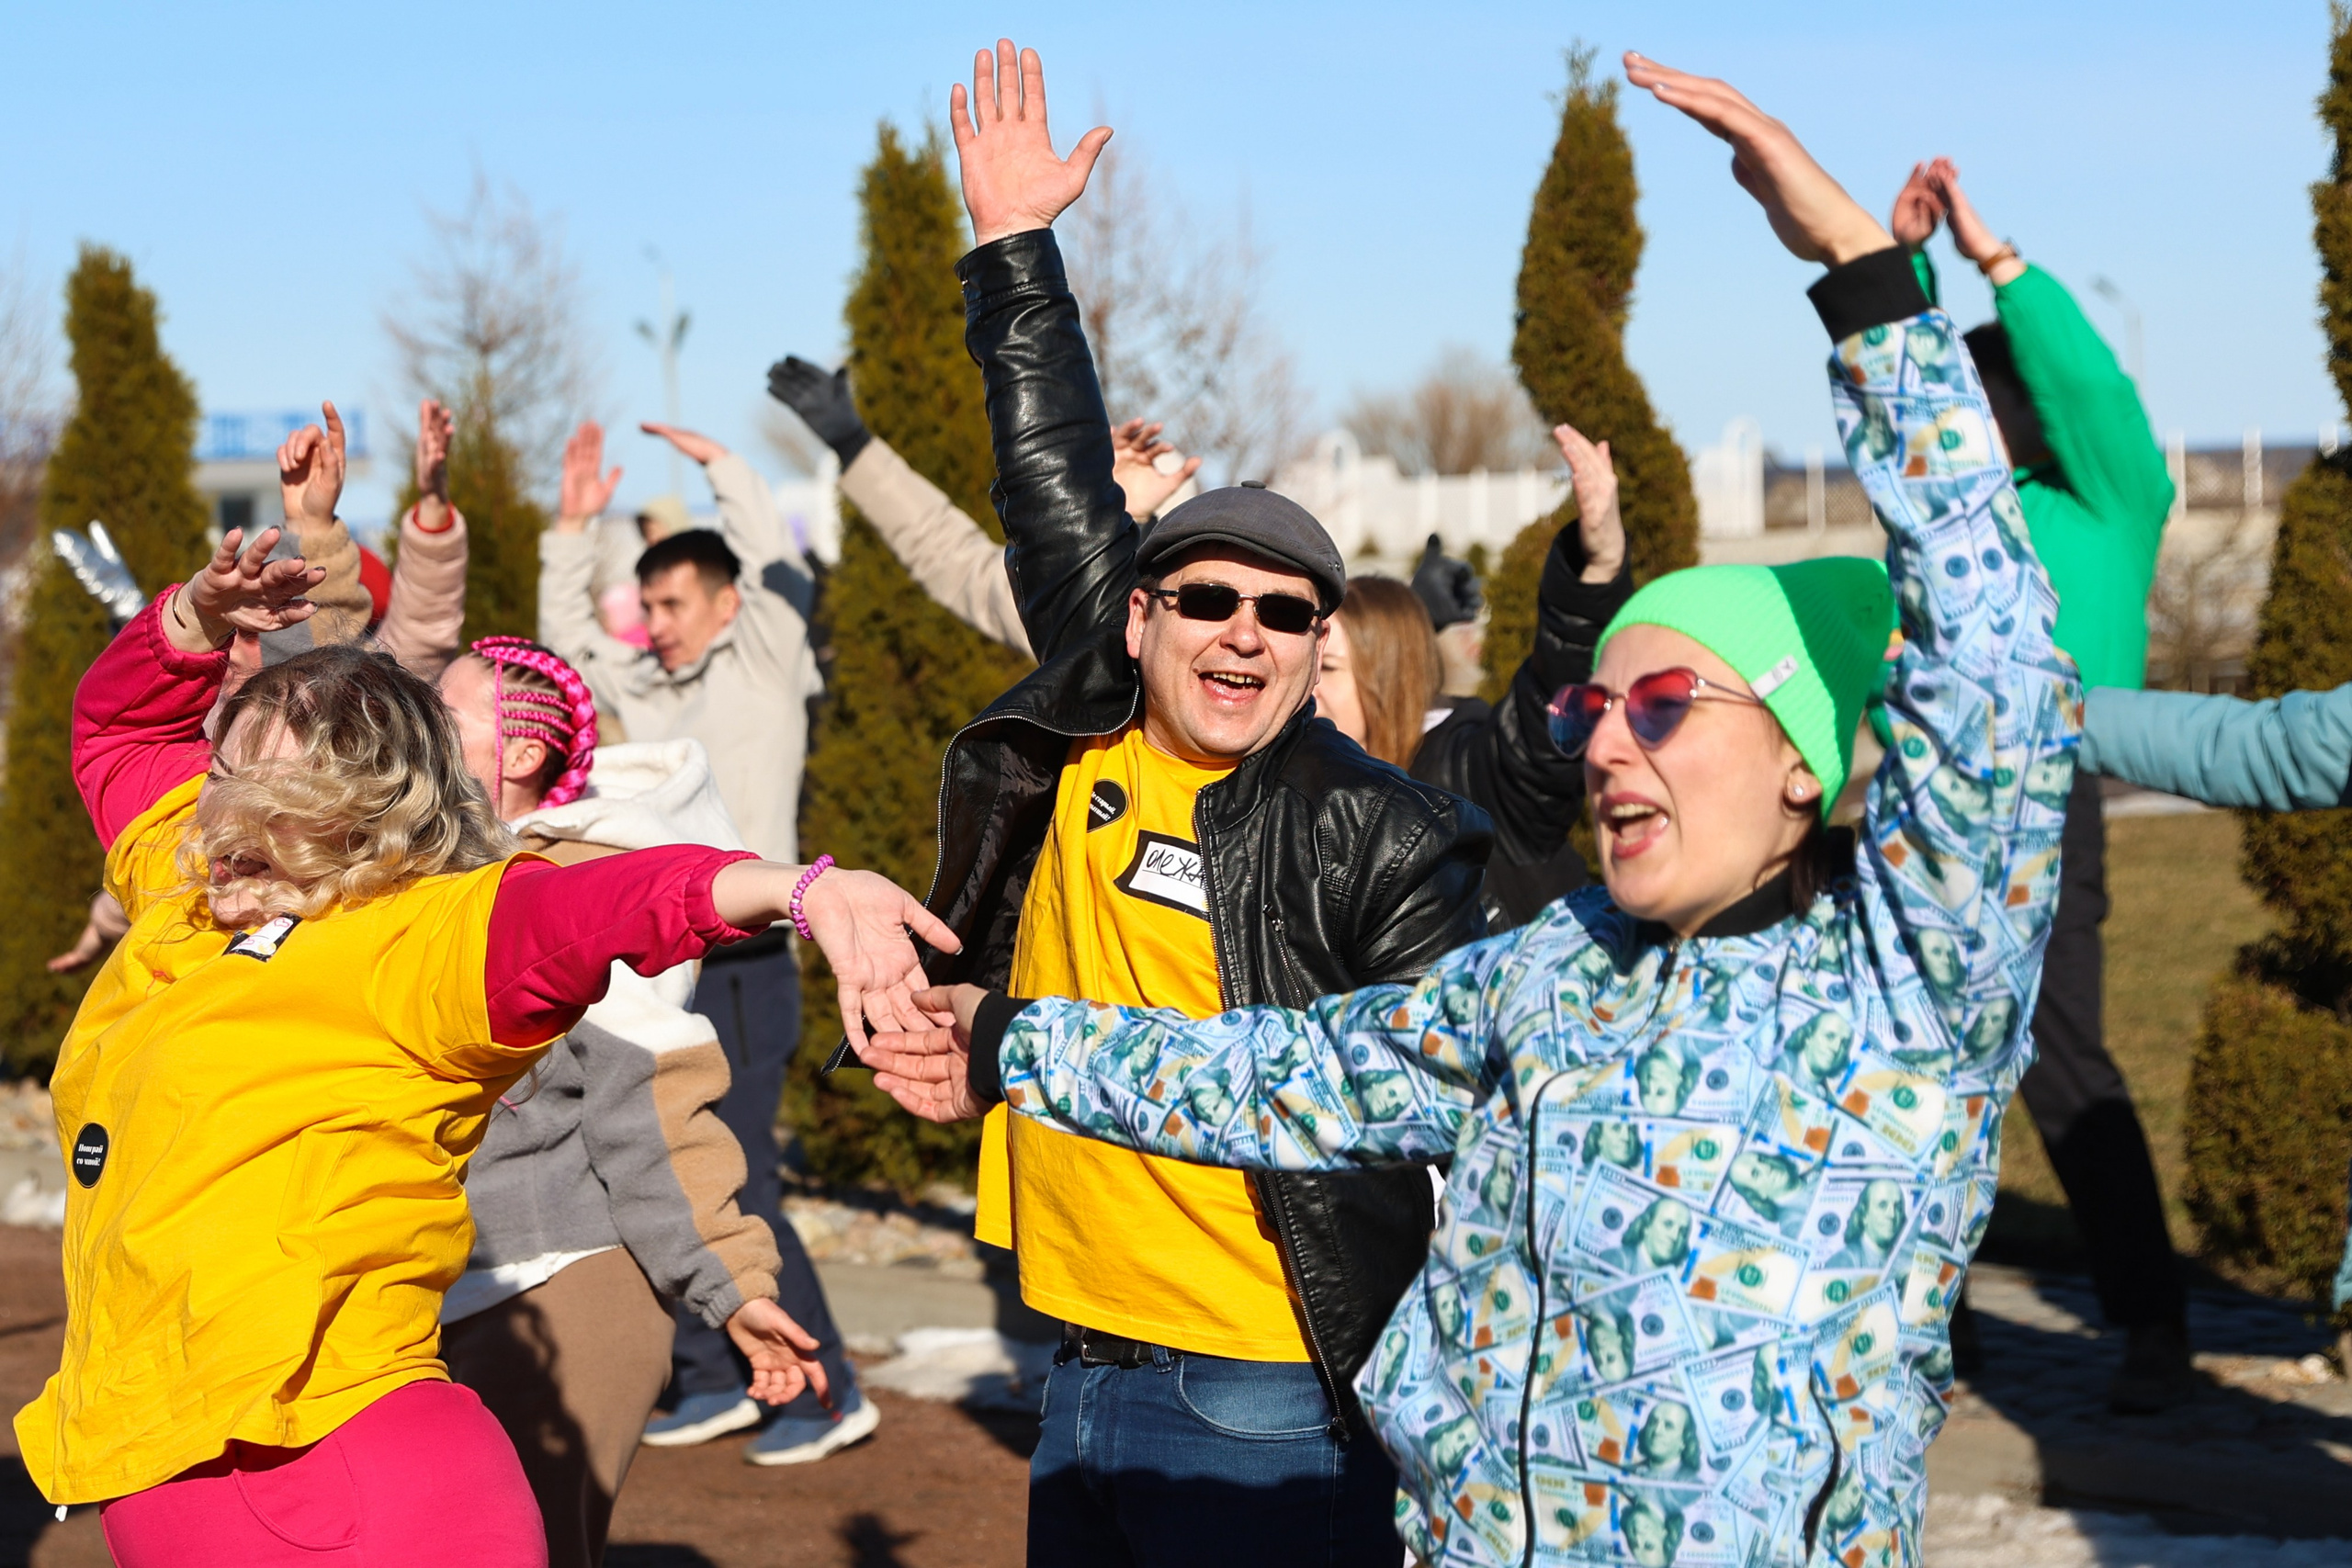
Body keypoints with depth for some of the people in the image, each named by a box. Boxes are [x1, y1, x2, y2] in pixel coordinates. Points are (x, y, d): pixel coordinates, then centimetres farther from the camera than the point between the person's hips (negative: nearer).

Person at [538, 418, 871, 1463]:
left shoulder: (765, 669, -4)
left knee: (737, 1193, -10)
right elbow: (565, 637, 25)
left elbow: (780, 569, -17)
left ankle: (828, 1393, 0)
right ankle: (716, 1381, 21)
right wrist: (574, 526, 17)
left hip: (741, 975, -8)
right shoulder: (649, 687, 13)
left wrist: (715, 462, -7)